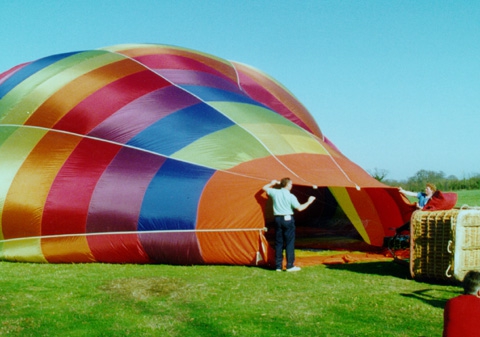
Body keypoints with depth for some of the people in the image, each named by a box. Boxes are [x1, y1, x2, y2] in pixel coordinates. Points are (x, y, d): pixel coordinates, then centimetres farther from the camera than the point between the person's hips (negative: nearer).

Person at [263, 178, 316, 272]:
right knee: (289, 242, 1)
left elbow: (265, 188, 15)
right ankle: (290, 266, -1)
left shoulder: (275, 193, 1)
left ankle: (278, 266, 11)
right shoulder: (291, 196, -9)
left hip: (278, 219, 4)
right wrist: (309, 202, -1)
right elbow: (299, 208, -12)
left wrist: (272, 183, 28)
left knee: (278, 243, 9)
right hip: (288, 219, -4)